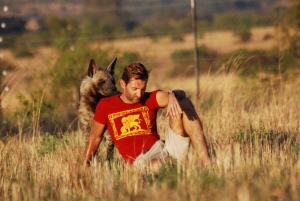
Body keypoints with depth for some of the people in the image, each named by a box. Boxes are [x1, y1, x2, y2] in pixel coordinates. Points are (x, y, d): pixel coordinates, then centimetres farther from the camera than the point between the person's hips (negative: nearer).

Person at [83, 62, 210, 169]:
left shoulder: (152, 99, 12)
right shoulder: (105, 106, 11)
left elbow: (180, 94, -8)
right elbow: (95, 138, 22)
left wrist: (172, 96, -34)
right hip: (142, 159, -4)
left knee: (183, 103, -15)